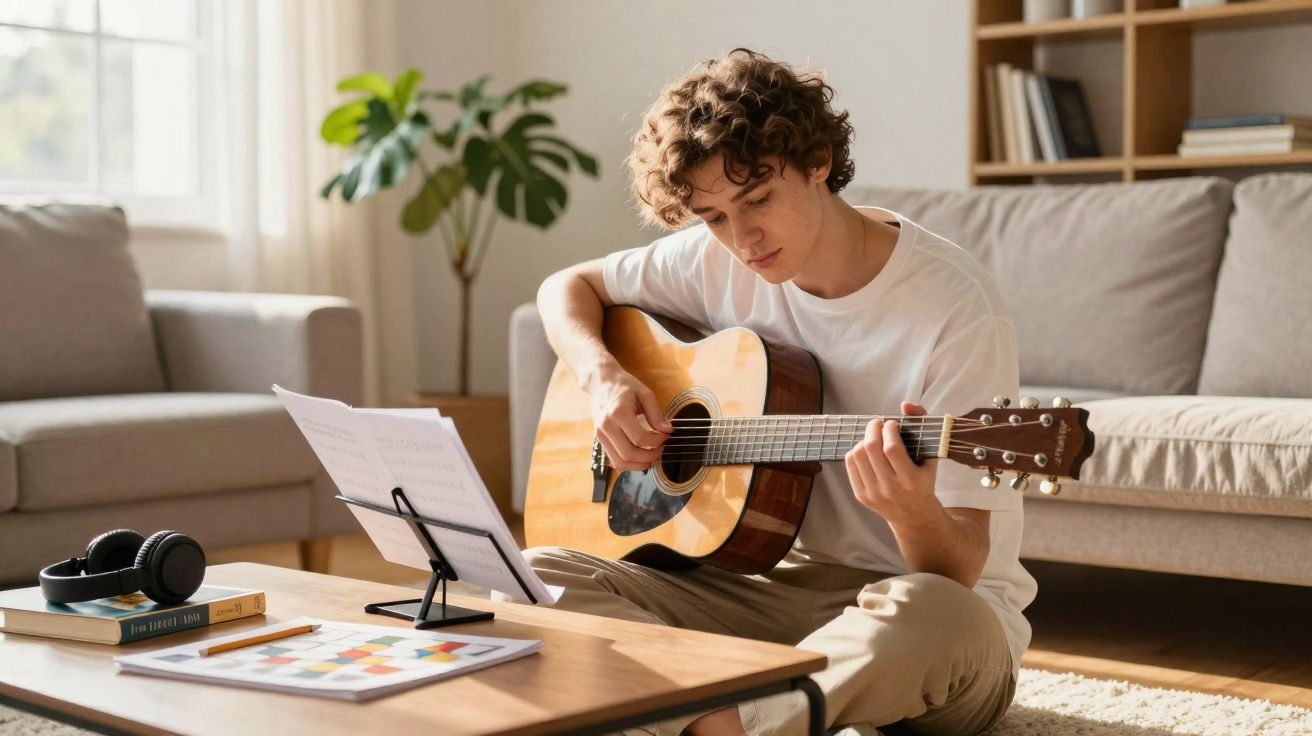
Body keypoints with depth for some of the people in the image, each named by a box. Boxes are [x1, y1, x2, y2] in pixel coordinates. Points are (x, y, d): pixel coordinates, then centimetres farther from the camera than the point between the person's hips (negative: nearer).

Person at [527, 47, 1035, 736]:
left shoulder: (957, 307, -17)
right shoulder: (718, 262, 0)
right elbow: (568, 287, 16)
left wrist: (913, 512, -42)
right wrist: (602, 377, -5)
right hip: (779, 582, 5)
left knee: (930, 612, -42)